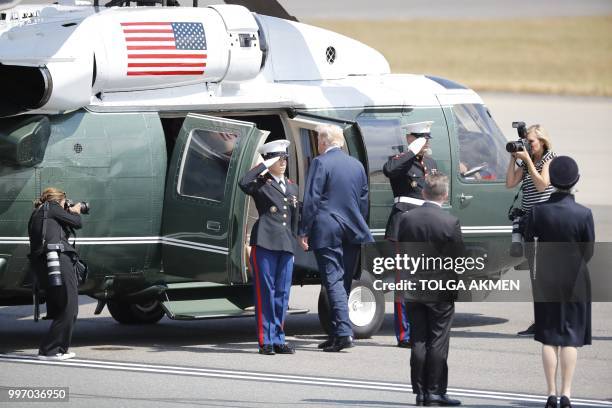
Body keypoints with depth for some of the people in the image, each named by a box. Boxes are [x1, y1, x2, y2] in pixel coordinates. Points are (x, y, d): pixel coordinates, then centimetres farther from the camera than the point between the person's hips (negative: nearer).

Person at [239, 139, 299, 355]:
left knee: (282, 293, 7)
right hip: (265, 244, -6)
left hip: (286, 246, 6)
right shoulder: (260, 184, 1)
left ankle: (278, 339, 12)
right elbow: (244, 183, -22)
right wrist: (264, 166, -13)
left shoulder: (292, 187, 20)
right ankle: (266, 341, -3)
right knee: (265, 291, -5)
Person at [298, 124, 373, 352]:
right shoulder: (357, 165, 13)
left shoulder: (320, 163, -6)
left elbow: (311, 199, -10)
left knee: (333, 280, -8)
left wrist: (304, 231, -7)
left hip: (326, 231, -6)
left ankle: (343, 331, -19)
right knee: (344, 281, 12)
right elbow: (363, 200, 17)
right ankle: (338, 333, 16)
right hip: (352, 231, 6)